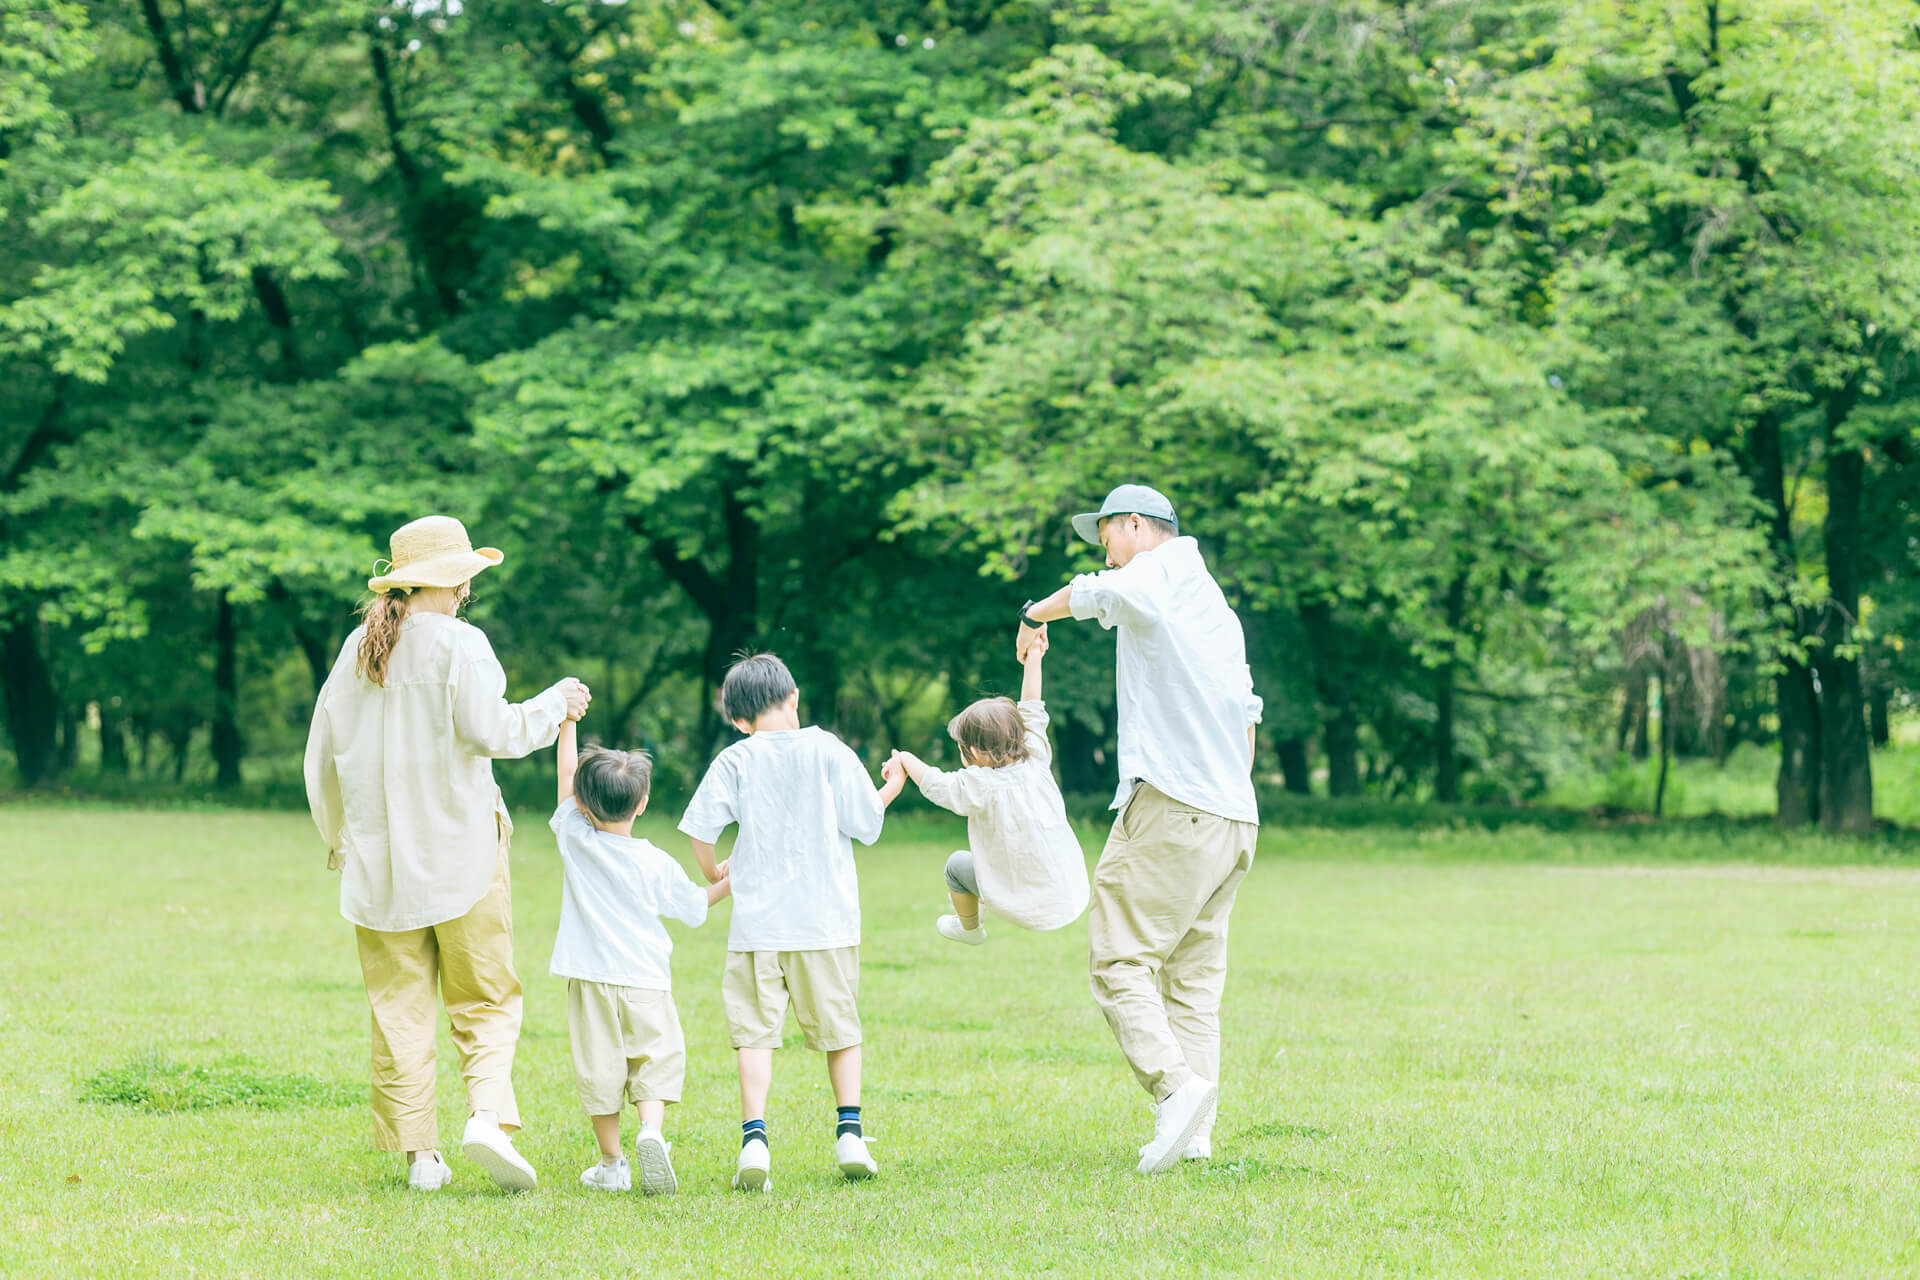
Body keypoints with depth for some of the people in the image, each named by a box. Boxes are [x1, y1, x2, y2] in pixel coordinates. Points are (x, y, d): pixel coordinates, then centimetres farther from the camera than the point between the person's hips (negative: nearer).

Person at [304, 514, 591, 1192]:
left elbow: (322, 753, 15)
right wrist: (554, 704, -1)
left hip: (379, 856, 4)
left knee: (399, 1007, 7)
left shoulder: (358, 648, 9)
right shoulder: (459, 644, -7)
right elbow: (489, 729, -18)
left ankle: (419, 1154, 4)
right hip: (459, 849, -4)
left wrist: (337, 836, 28)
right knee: (487, 998, 3)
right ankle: (488, 1115, -18)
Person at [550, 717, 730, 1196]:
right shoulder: (657, 865, -1)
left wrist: (567, 724, 20)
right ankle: (651, 1130, -21)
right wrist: (730, 881, 27)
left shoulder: (575, 839, -1)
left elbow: (566, 777, 11)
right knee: (655, 1059, 5)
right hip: (645, 978, -1)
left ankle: (612, 1164, 10)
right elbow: (694, 906, 12)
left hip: (590, 978, 1)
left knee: (600, 1067, 5)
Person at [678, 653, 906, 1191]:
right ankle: (849, 1133, 9)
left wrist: (712, 873, 16)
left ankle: (754, 1137, -13)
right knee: (839, 1026, 13)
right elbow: (866, 824, 2)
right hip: (826, 919, 1)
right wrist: (890, 791, 22)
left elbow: (700, 829, -4)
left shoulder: (734, 760, 0)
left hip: (758, 922, -1)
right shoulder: (829, 751, 0)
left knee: (755, 1030, 0)